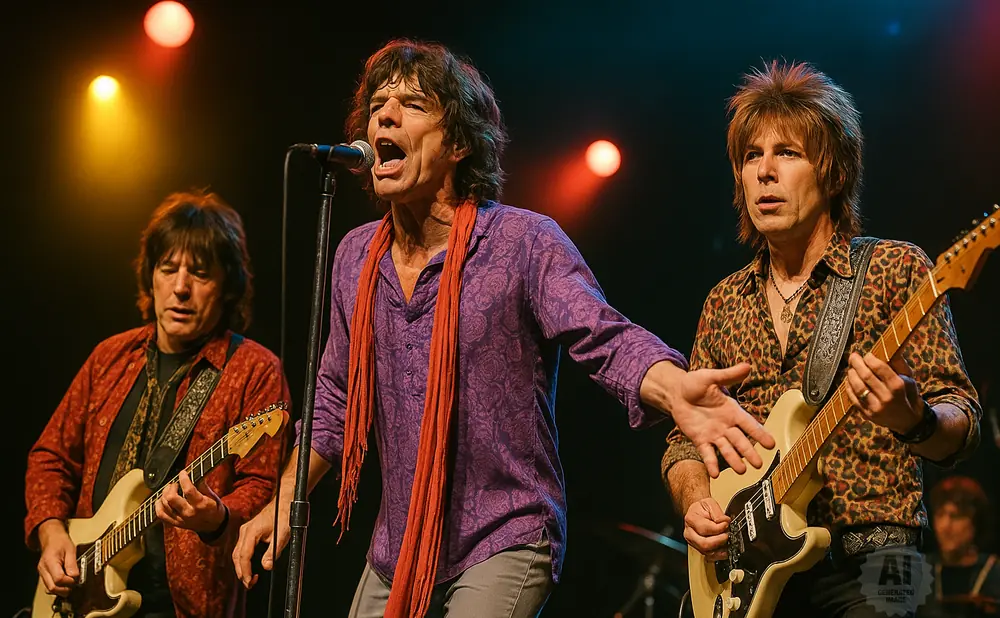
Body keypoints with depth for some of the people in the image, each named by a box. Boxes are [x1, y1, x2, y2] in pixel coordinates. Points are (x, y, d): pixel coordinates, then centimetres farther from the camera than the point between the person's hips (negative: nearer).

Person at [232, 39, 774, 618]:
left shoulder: (526, 241, -12)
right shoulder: (355, 256, 6)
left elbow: (606, 337, -24)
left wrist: (675, 389, -44)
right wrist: (283, 502, 11)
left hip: (504, 545, -6)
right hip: (397, 551, 6)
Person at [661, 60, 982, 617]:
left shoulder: (896, 270, 2)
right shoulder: (725, 303, 15)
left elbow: (962, 425, -3)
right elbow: (687, 436, 20)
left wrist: (912, 421, -25)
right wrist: (694, 502, -1)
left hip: (864, 569, -4)